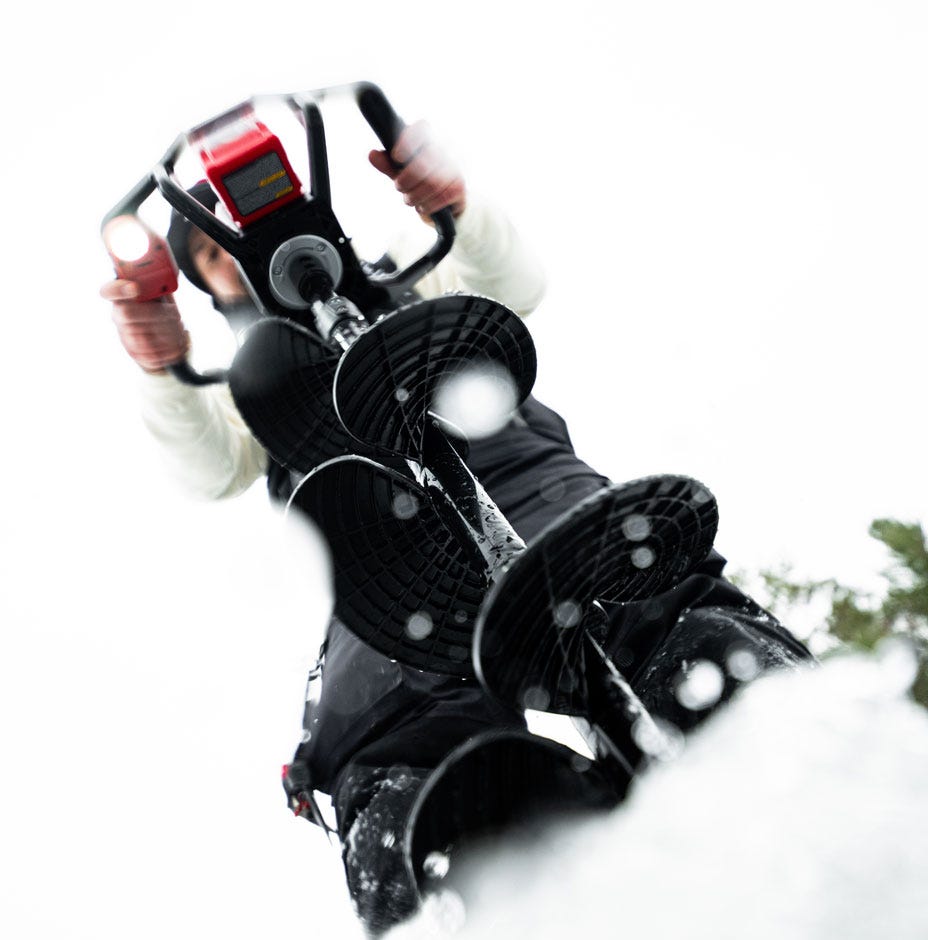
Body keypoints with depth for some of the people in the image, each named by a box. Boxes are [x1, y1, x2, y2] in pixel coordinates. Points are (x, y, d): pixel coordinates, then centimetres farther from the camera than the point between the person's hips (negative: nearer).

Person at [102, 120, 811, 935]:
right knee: (391, 772, -33)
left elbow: (516, 286, 12)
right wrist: (164, 371, -11)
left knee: (681, 620, -34)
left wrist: (455, 206, -10)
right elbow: (213, 468, 11)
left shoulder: (389, 275, 31)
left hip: (515, 477, -1)